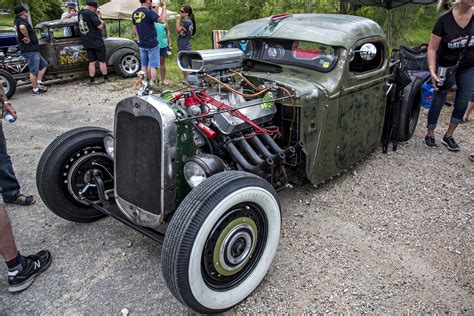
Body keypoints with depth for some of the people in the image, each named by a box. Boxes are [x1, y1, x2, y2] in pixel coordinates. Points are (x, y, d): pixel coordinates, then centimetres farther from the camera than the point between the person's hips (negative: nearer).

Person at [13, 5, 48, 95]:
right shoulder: (22, 21, -14)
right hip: (30, 50, -10)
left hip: (33, 49, 10)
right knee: (34, 70, -3)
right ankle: (35, 89, 5)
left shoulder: (18, 20, 15)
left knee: (44, 64, 18)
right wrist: (28, 38, -23)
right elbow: (22, 27, -38)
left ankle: (38, 83, 14)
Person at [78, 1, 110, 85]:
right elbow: (100, 26, -18)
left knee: (91, 62, 9)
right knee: (102, 61, 5)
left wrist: (96, 16, 8)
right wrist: (99, 17, -2)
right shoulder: (90, 13, -17)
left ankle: (92, 80, 7)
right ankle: (106, 78, 15)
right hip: (97, 42, -7)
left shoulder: (80, 13, 9)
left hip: (87, 43, 7)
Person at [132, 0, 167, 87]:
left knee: (144, 66, 12)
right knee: (153, 66, -3)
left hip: (142, 44, 7)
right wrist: (164, 7, -15)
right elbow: (162, 20, -26)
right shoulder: (149, 12, -15)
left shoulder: (134, 13, 8)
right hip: (152, 44, -7)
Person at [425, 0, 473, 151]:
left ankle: (448, 136, 23)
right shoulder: (444, 20, -19)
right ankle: (430, 135, 20)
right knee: (437, 103, 4)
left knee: (462, 104, 8)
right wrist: (432, 70, -23)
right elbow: (432, 48, -14)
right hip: (445, 68, -3)